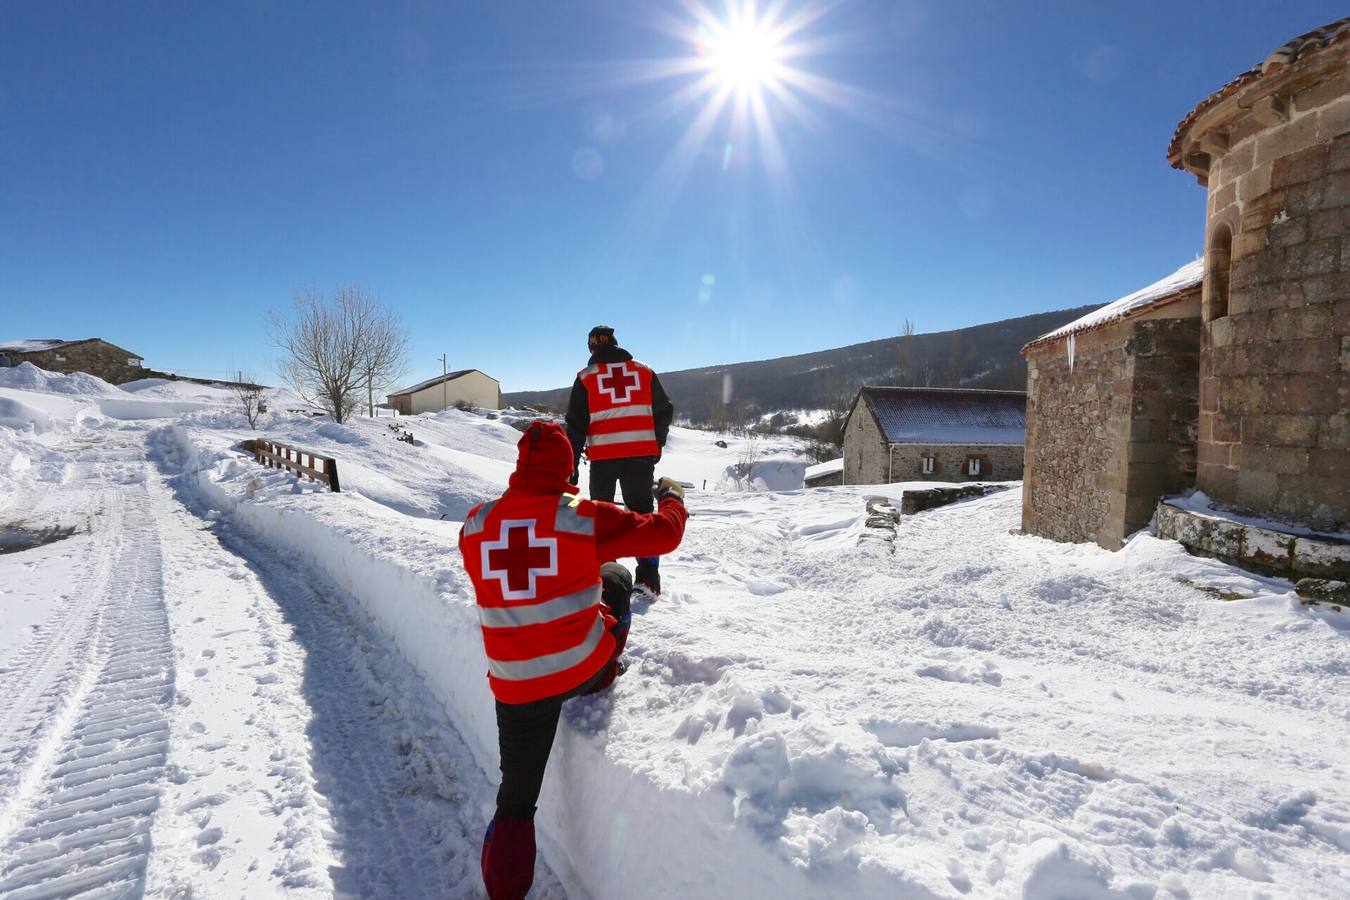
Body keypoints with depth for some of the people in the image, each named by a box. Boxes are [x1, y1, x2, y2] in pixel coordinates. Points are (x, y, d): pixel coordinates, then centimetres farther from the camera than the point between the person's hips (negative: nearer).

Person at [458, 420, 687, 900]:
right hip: (583, 668, -2)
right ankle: (606, 674, 32)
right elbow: (663, 534, -4)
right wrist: (672, 498, 17)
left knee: (517, 794, 18)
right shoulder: (585, 516, -11)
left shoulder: (476, 524, -2)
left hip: (514, 684, 2)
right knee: (615, 577, 22)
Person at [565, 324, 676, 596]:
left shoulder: (586, 377, 3)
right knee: (641, 512, 8)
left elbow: (576, 424, 0)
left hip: (602, 457, -1)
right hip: (641, 454, 1)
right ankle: (648, 575, 0)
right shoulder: (644, 371, 8)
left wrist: (571, 465, 3)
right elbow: (664, 411, 11)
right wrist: (655, 446, 21)